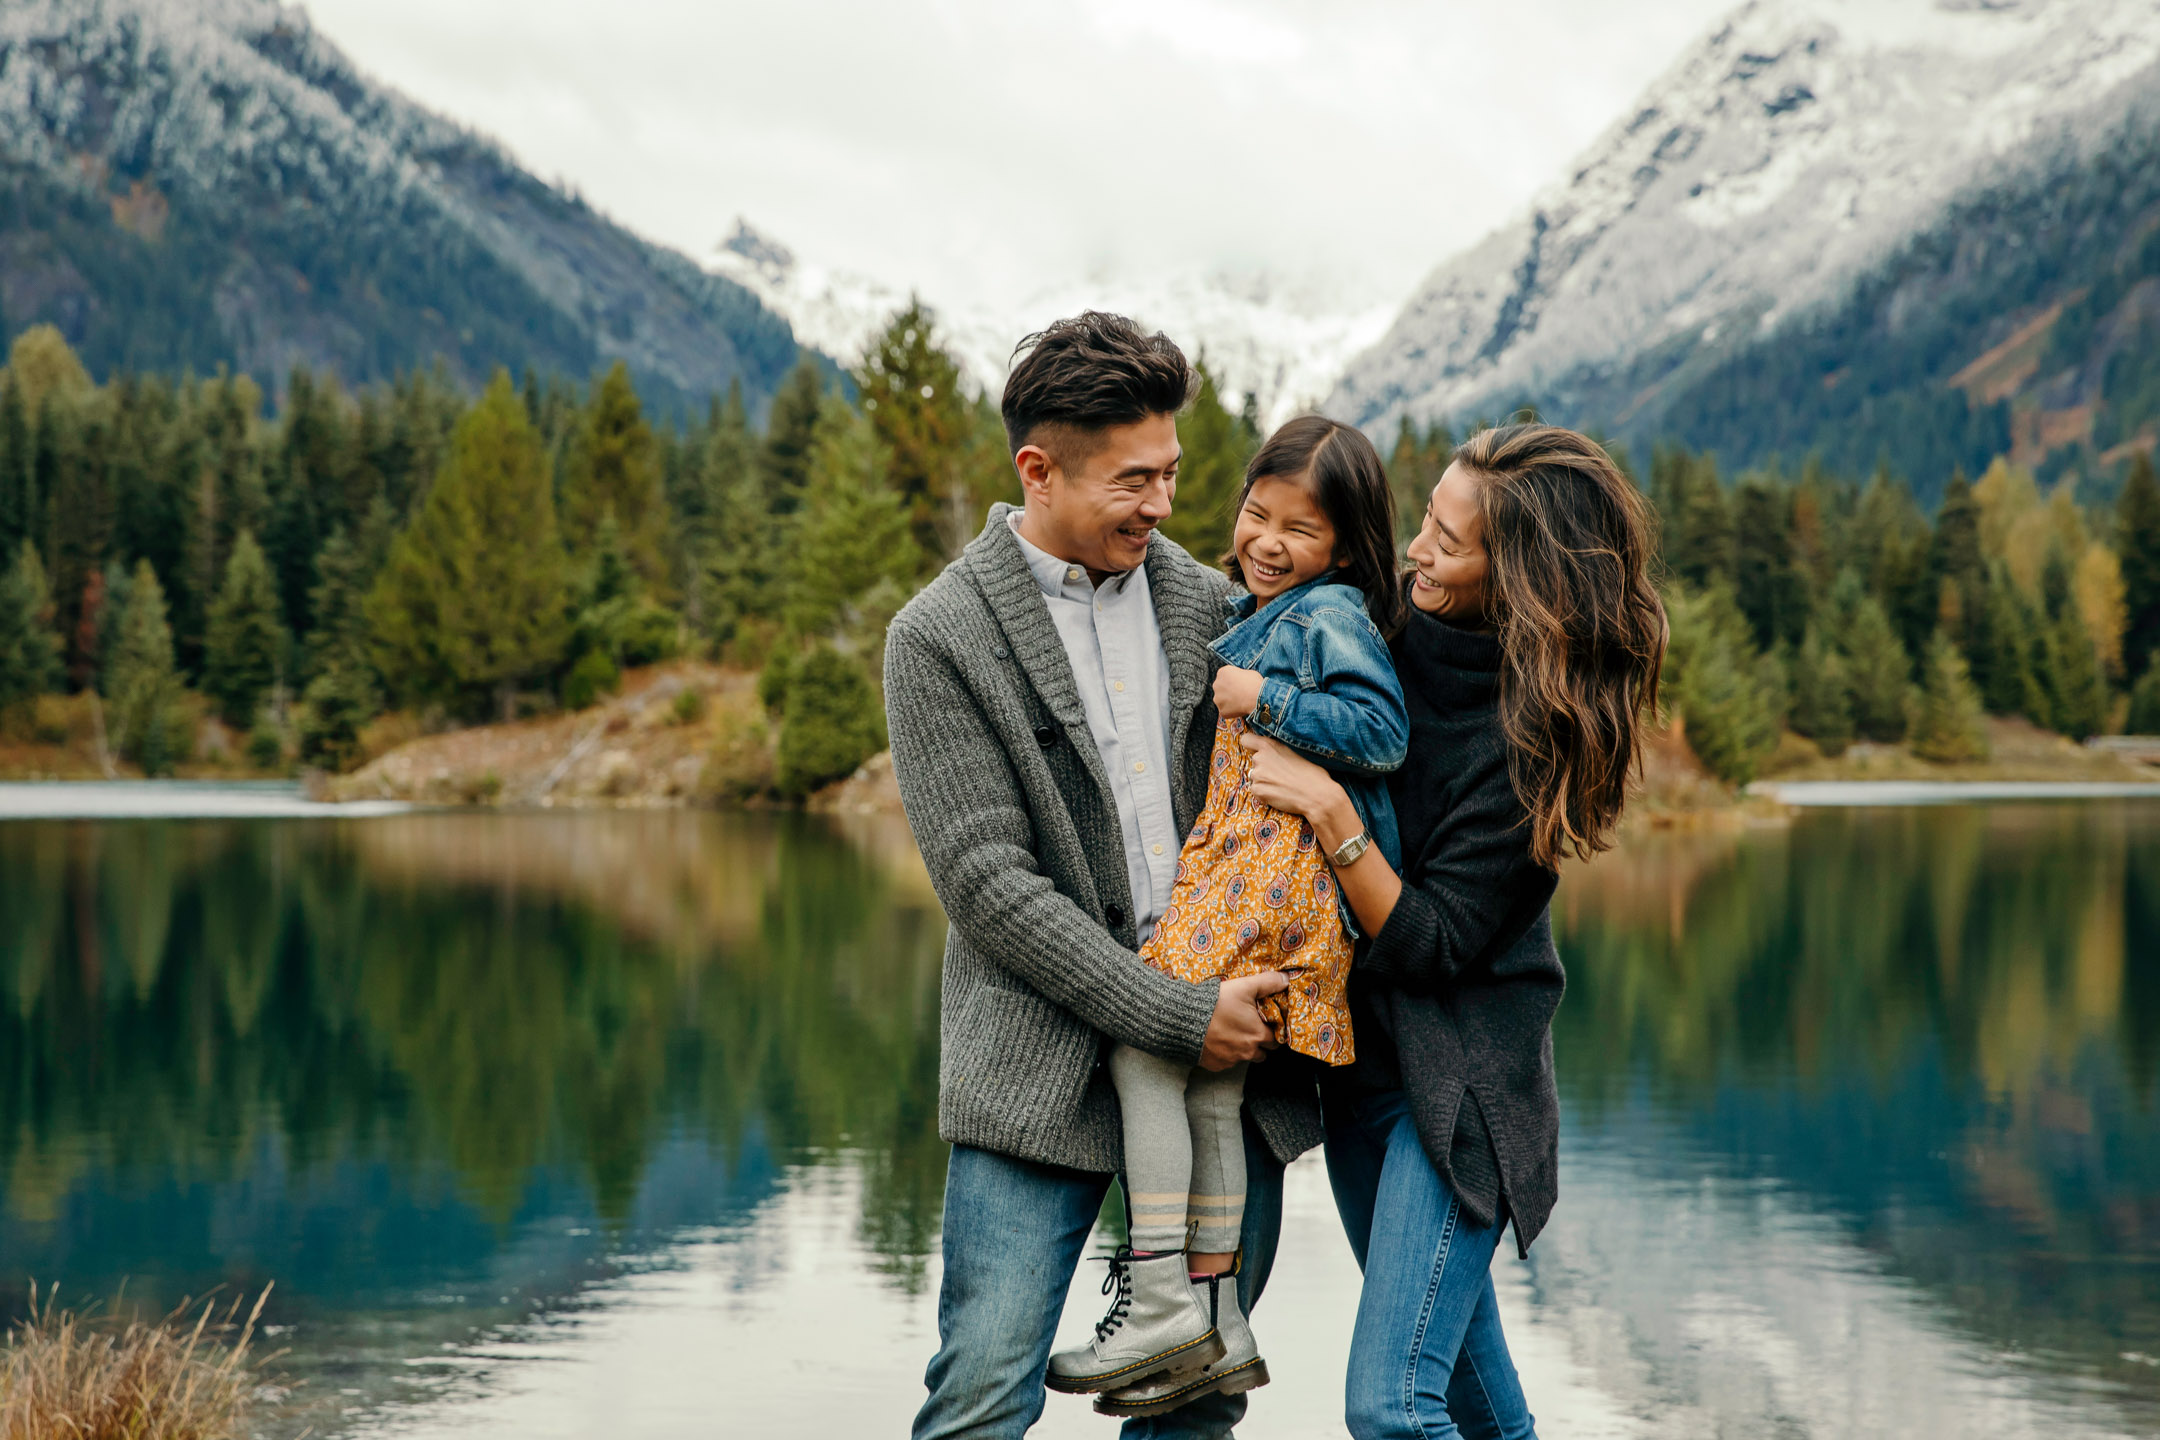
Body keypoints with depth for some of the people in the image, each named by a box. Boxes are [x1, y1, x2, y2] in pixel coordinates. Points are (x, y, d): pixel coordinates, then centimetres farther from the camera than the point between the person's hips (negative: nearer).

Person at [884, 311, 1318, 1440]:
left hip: (1227, 1050, 5)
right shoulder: (940, 638, -4)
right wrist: (1177, 1018, -15)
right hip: (1044, 1073, -4)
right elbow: (984, 881, -11)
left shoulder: (1210, 605, 11)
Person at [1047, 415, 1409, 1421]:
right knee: (1208, 1087, 8)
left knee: (1146, 1046, -13)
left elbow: (1383, 730, -16)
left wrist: (1265, 699, -15)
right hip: (1229, 857, 9)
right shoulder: (1244, 613, 23)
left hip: (1283, 860, -9)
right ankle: (1215, 1322, 13)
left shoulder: (1332, 612, -5)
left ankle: (1162, 1301, -12)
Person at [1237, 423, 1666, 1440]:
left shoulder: (1533, 735, -21)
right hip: (1365, 1053, 8)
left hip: (1460, 1085, -8)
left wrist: (1329, 811, -27)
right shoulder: (1408, 639, -2)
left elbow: (1431, 945, -21)